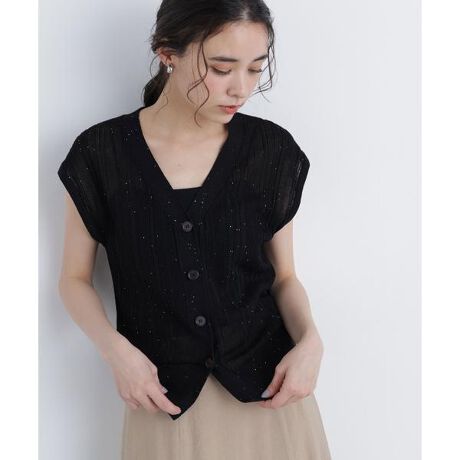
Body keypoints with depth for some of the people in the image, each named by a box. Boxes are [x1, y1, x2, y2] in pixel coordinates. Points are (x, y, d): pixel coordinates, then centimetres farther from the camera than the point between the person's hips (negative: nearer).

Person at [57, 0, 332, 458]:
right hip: (163, 398, -1)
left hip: (269, 384, 1)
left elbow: (283, 276, 4)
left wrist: (310, 341, -14)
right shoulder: (101, 153, -9)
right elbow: (75, 277, 1)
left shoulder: (272, 149, -5)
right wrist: (115, 349, -15)